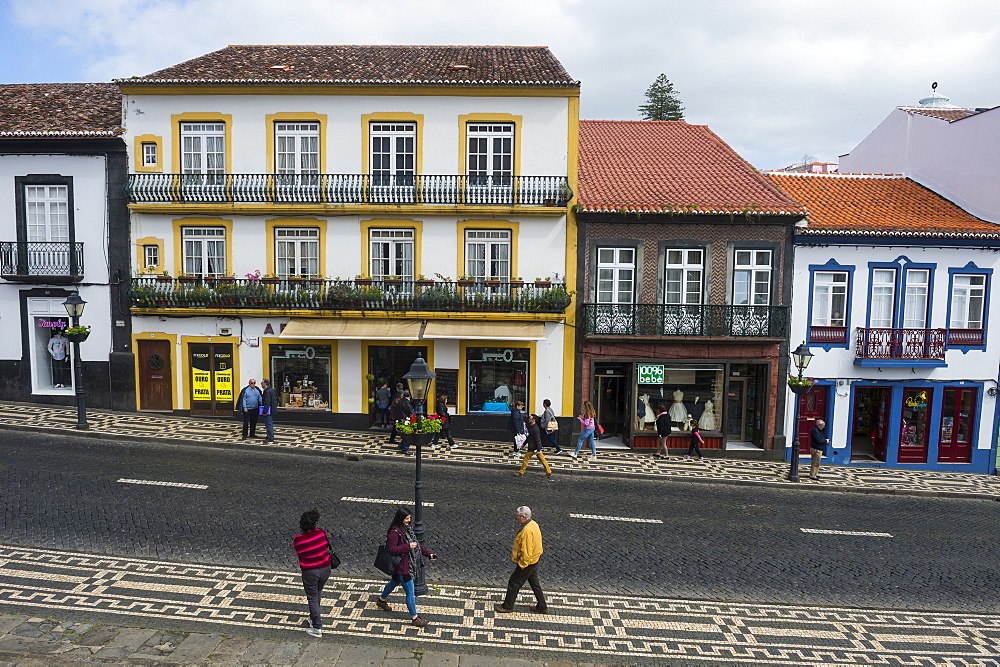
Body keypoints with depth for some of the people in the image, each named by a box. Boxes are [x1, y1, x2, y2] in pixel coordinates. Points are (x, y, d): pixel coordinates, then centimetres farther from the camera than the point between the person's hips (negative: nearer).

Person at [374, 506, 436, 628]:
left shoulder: (408, 528, 2)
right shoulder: (394, 532, -25)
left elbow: (415, 543, 12)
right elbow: (391, 549, -26)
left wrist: (428, 554, 7)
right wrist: (408, 546, -31)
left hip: (409, 563, 10)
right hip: (402, 566, -9)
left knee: (395, 581, 30)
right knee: (410, 592, -1)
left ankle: (381, 600, 54)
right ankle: (414, 617, 14)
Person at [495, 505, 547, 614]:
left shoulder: (527, 531, -31)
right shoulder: (533, 524, 0)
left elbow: (526, 552, -29)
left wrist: (521, 565, -19)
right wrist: (514, 550, 20)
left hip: (527, 562, -9)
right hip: (534, 559, 9)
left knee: (514, 583, 7)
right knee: (534, 582, 21)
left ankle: (507, 606, 23)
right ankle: (542, 607, 31)